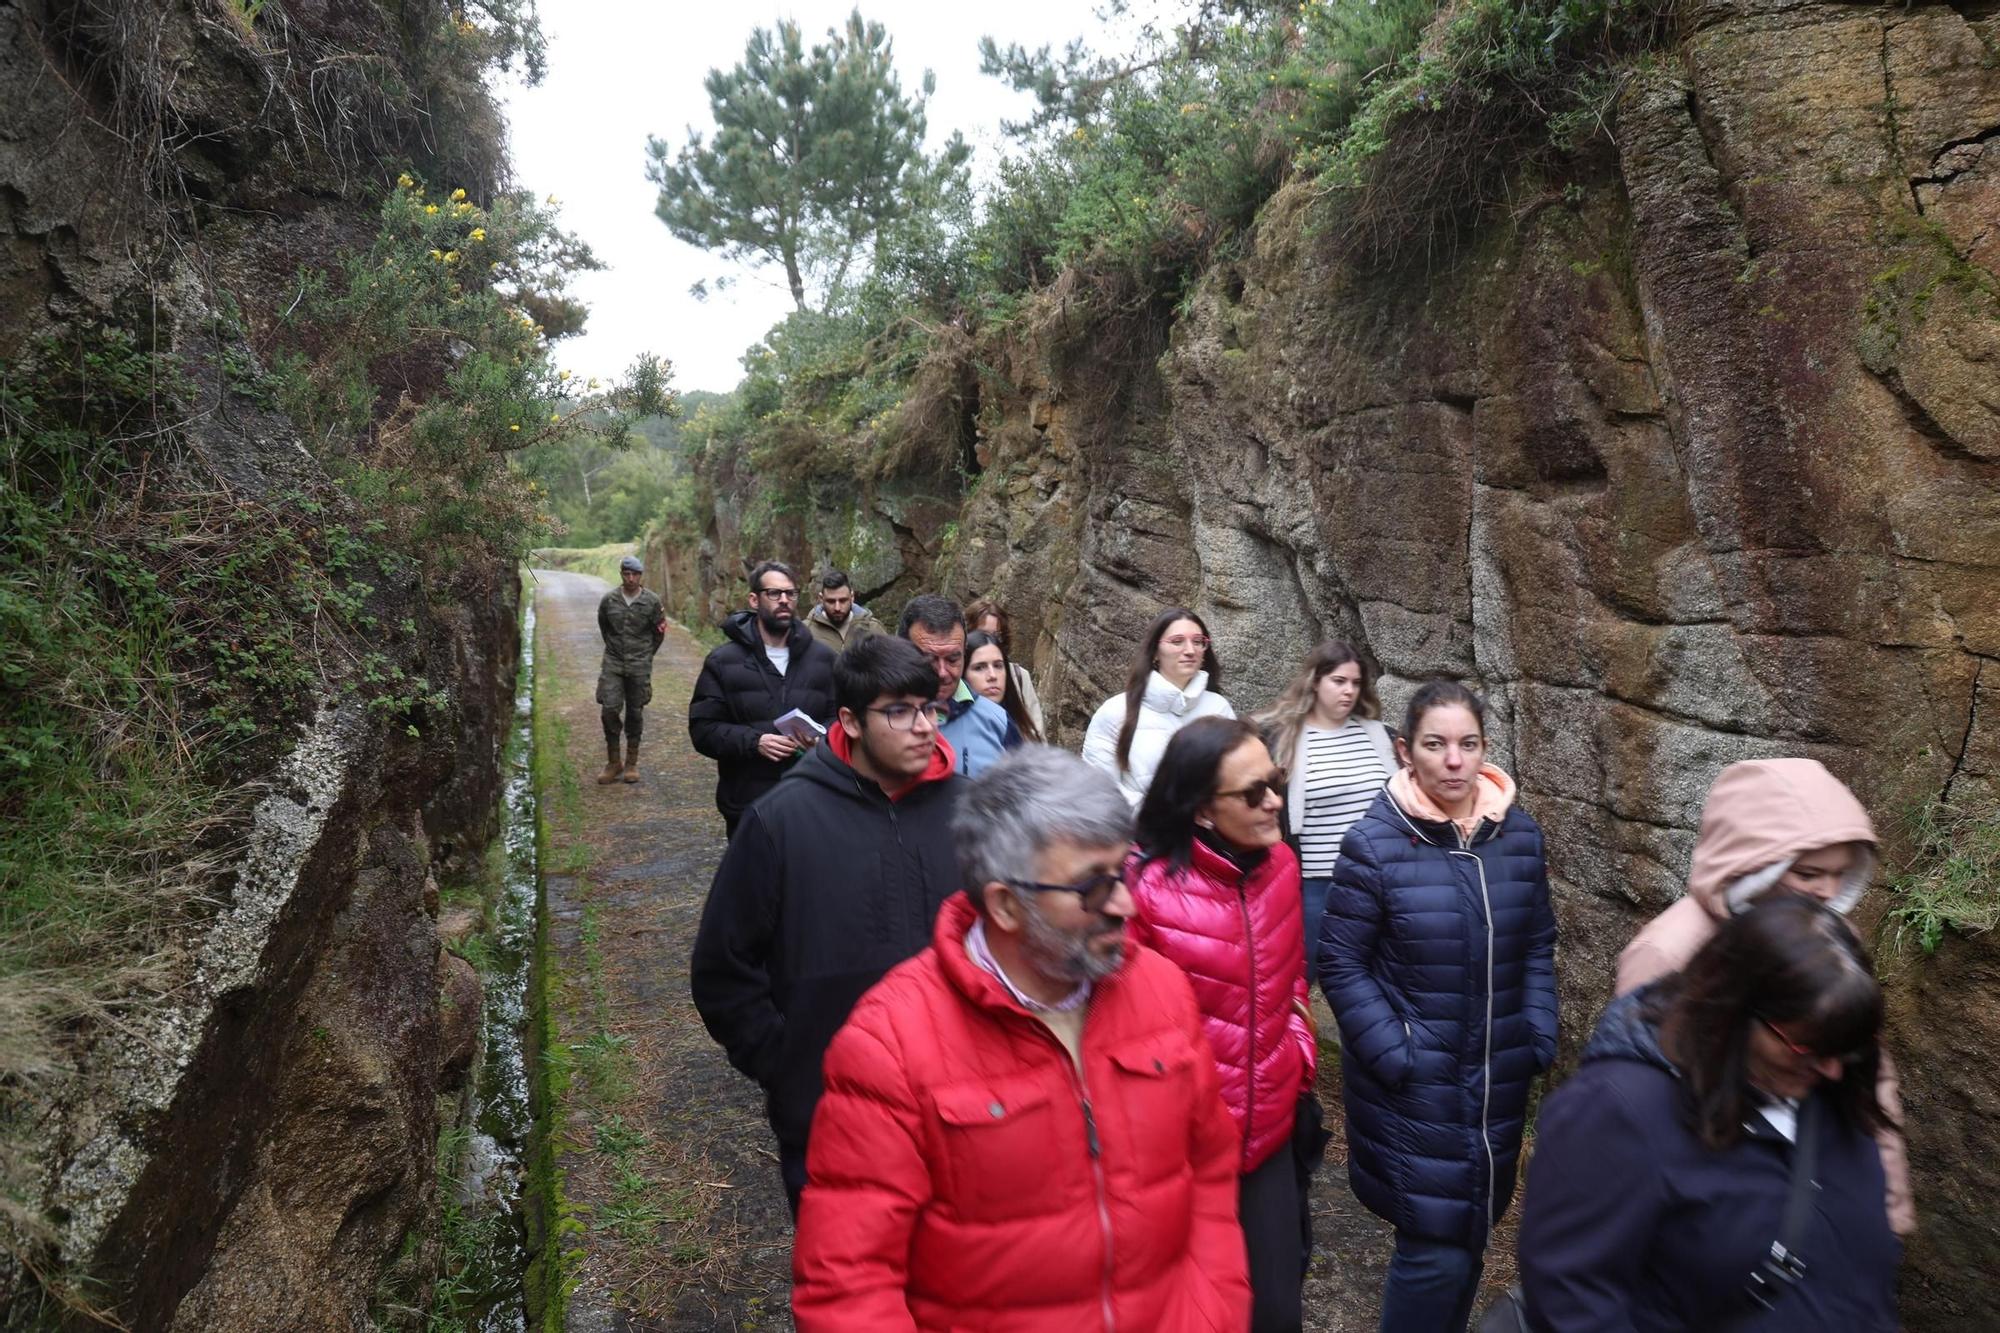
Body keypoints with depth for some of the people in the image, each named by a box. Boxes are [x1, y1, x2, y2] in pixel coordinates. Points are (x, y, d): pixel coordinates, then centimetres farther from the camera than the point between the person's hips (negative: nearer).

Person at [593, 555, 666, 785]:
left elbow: (659, 632, 7)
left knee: (635, 713, 6)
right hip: (612, 664, 1)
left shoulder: (652, 601, -5)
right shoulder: (608, 600, -2)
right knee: (609, 709, -8)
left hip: (640, 666, 0)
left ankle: (632, 763, 17)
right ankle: (613, 762, 5)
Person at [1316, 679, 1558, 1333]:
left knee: (1473, 1231, 18)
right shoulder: (1374, 843, -15)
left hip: (1499, 1078, 5)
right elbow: (1340, 964, -11)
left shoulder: (1519, 835, -1)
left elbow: (1537, 946, 9)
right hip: (1413, 1083, -4)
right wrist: (1393, 1055, -16)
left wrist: (1540, 1036, 0)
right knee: (1436, 1245, -4)